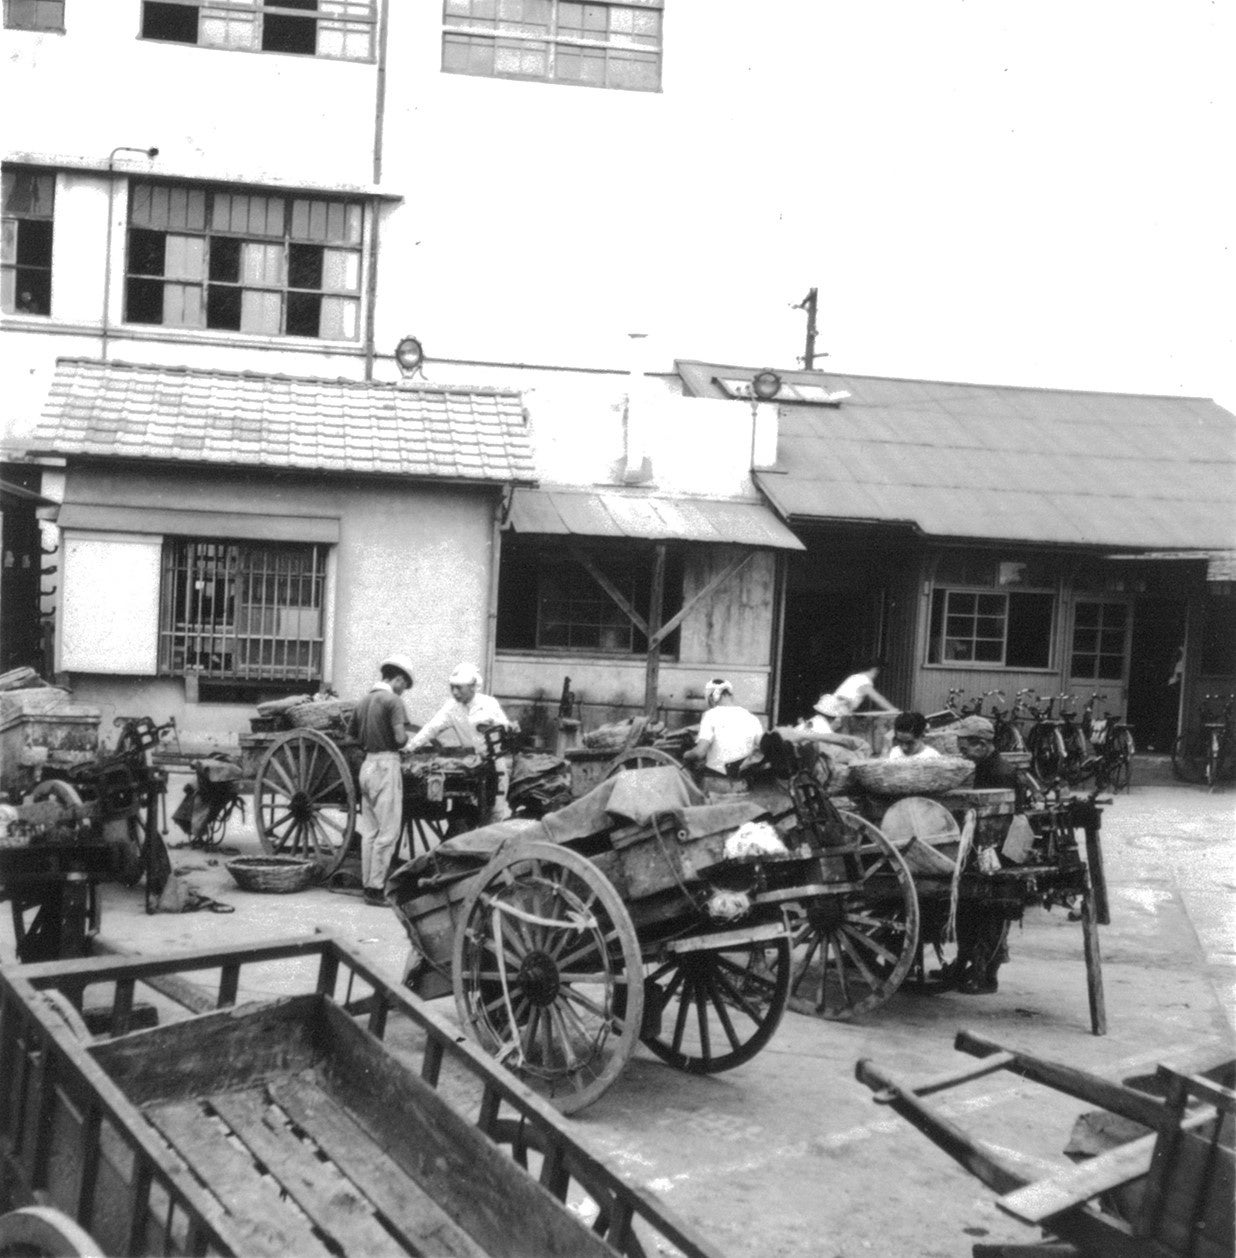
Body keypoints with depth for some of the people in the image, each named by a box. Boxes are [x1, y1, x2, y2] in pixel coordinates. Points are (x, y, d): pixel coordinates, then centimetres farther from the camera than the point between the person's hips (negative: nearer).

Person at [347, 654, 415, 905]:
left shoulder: (364, 701, 13)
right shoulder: (393, 701, -11)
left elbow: (350, 733, 17)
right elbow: (400, 738, -18)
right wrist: (406, 739, 2)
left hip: (367, 764, 8)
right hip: (386, 765, -8)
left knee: (369, 831, 13)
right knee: (388, 831, -4)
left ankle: (367, 884, 17)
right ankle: (376, 888, -5)